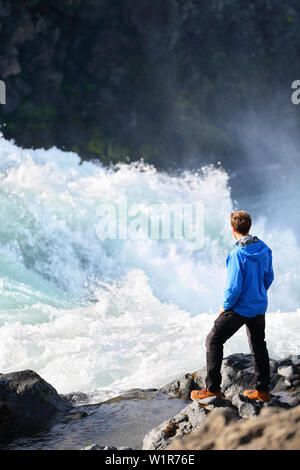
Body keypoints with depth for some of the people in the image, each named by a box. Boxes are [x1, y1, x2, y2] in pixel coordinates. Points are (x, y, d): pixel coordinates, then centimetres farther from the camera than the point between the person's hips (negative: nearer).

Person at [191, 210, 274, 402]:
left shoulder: (237, 254, -24)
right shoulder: (264, 249, -1)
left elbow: (234, 286, -23)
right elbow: (269, 277, 10)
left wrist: (226, 306, -8)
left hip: (240, 308, -7)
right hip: (260, 307, 7)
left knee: (214, 340, 4)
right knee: (259, 345, 17)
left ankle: (213, 388, 4)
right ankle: (262, 390, 24)